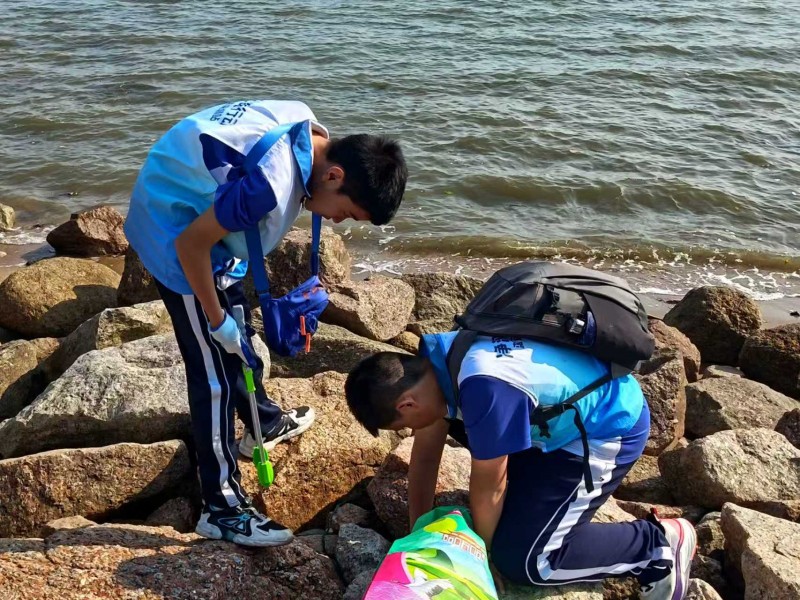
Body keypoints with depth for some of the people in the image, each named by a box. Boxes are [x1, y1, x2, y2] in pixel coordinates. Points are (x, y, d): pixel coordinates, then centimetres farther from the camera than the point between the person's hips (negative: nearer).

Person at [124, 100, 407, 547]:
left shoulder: (308, 128, -8)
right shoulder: (273, 182, -35)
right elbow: (192, 244, -28)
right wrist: (217, 320, -15)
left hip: (196, 207, 9)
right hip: (175, 231, -9)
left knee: (240, 337, 24)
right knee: (215, 373, -5)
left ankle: (265, 423, 46)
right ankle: (222, 508, 6)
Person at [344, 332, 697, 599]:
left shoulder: (485, 385, -35)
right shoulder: (434, 359, -8)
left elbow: (488, 486, -20)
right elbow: (425, 455, 3)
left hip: (608, 429, -8)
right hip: (567, 414, 9)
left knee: (519, 560, -10)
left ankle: (659, 543, 2)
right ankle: (540, 488, 23)